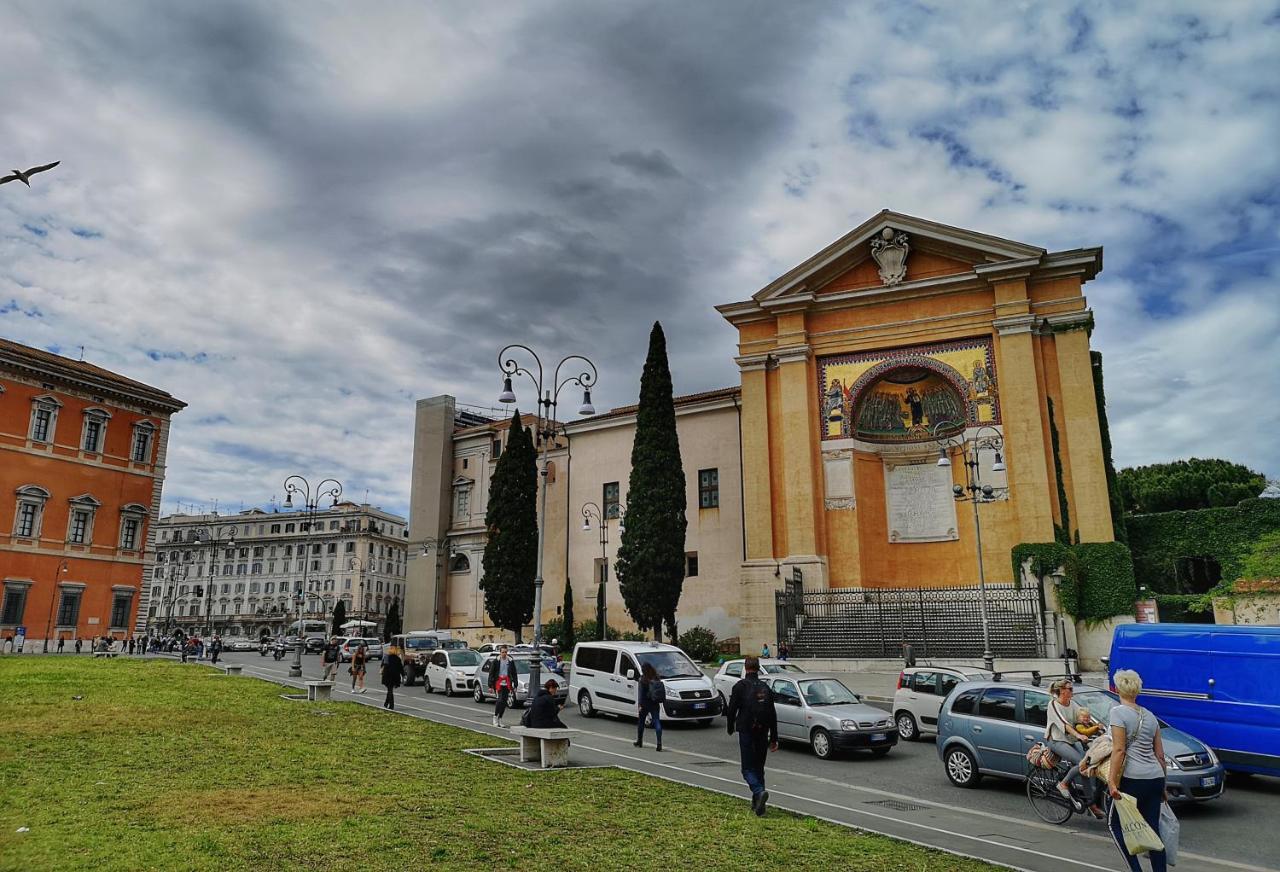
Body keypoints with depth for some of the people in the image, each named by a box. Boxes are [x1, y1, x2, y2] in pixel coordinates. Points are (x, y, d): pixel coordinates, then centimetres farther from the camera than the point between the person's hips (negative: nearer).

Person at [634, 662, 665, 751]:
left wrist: (639, 704, -14)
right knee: (657, 722, -2)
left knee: (641, 722, 16)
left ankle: (639, 741, 28)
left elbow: (640, 693, -14)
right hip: (655, 704, 3)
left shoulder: (643, 679, -10)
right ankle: (659, 743, -16)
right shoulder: (657, 679, 3)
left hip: (645, 704, -3)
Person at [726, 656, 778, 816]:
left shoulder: (740, 686, -6)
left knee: (748, 768, 0)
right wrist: (774, 738, 12)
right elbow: (773, 714, 8)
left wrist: (730, 728, 12)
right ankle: (757, 803, 19)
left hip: (746, 731, -4)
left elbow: (732, 710, -5)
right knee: (759, 767, 16)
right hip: (762, 732, 4)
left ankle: (759, 792, -26)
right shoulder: (765, 688, 7)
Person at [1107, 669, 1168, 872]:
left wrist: (1112, 781, -15)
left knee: (1115, 823, 8)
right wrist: (1162, 785, 24)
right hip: (1156, 778, 6)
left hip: (1133, 779, -6)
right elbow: (1160, 755, 16)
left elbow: (1119, 750, -15)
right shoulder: (1150, 716, 13)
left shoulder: (1118, 712, -7)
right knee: (1153, 828, 10)